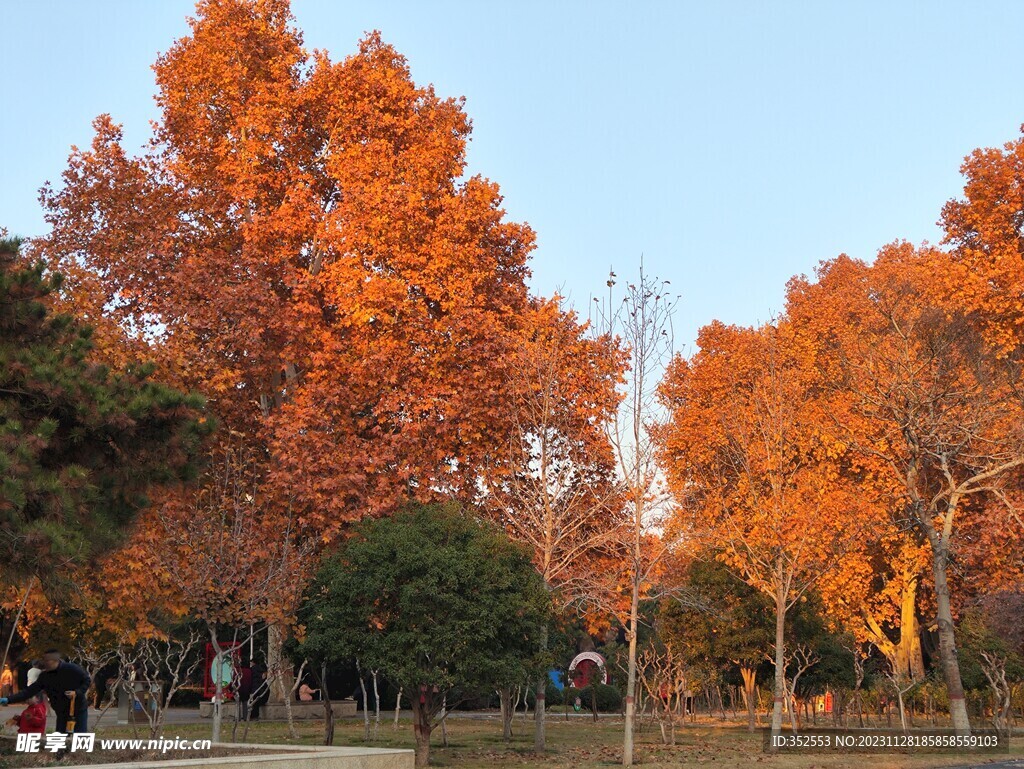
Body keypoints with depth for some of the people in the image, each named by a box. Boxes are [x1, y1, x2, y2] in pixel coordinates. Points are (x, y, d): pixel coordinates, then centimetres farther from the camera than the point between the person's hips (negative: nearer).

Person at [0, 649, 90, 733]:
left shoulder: (71, 668, -14)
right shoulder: (44, 676, 0)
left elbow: (87, 680, -6)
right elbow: (30, 691, -3)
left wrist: (77, 692, -22)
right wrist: (8, 700, -12)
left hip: (79, 711, -5)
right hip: (62, 713, 5)